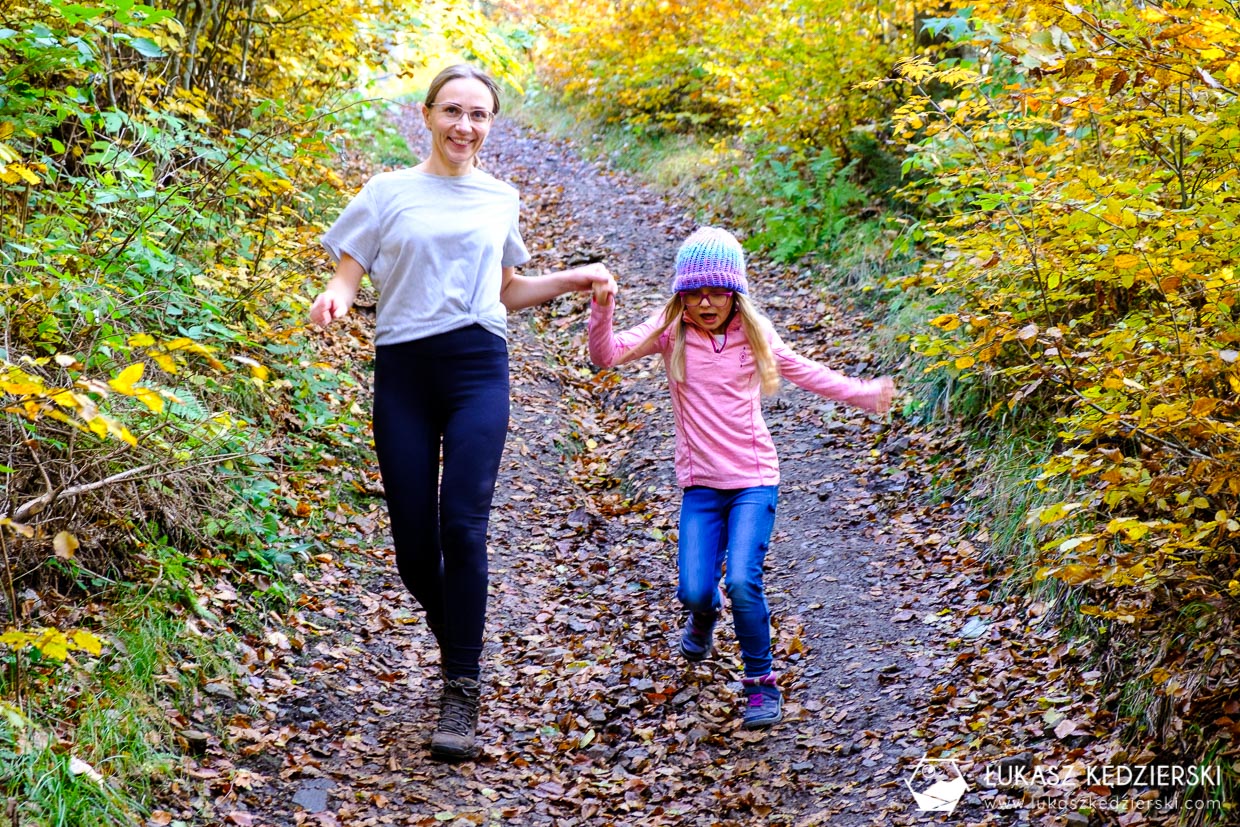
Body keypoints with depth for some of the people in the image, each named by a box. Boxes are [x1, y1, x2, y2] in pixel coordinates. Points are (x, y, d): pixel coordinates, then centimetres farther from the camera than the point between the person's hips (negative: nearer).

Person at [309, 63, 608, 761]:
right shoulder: (390, 192, 7)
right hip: (403, 370, 0)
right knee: (414, 541, 0)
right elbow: (348, 277, 5)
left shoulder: (499, 200, 14)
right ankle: (457, 645, 29)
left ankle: (463, 694, -7)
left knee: (463, 526, -14)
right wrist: (333, 299, -18)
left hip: (477, 367, 0)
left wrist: (574, 278, 11)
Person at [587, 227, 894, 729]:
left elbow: (803, 372, 17)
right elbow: (607, 355, -13)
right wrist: (602, 309, -30)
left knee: (742, 581, -18)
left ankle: (761, 683, 2)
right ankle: (704, 614, 32)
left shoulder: (753, 334, 1)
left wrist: (861, 394, 19)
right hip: (700, 481, 1)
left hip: (753, 479, -1)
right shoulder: (671, 332, -2)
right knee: (694, 589, -8)